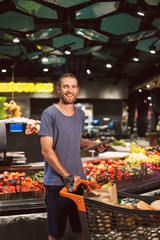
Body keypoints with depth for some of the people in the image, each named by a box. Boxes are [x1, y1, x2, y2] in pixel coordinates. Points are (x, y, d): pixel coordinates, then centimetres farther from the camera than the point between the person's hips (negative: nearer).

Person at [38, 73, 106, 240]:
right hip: (56, 182, -5)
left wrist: (92, 144, 2)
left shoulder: (80, 114, 11)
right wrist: (67, 176, -17)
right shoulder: (50, 113, -9)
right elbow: (46, 150, -14)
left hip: (78, 179, 6)